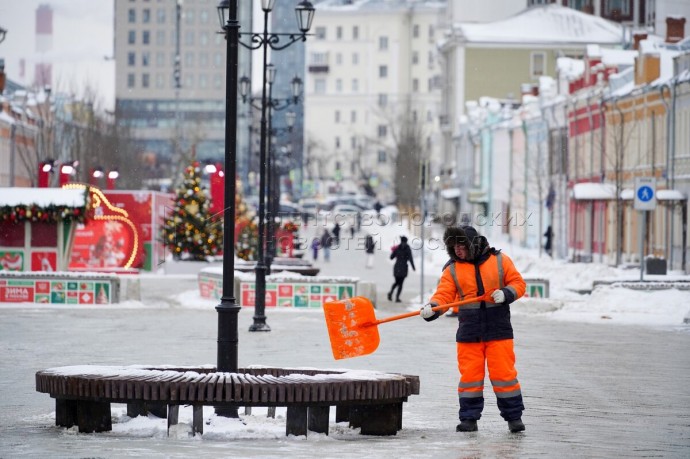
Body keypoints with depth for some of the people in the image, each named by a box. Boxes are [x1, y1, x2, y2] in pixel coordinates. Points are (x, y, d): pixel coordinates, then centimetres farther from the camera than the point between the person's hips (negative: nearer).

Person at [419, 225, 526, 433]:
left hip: (498, 330, -2)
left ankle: (514, 416, 8)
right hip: (468, 332, 2)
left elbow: (518, 283, 5)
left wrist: (506, 294, -15)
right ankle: (469, 418, 11)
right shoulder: (453, 270, 6)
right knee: (469, 376, 2)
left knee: (503, 373, -2)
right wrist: (432, 308, -24)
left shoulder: (499, 261, 3)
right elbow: (444, 295, -4)